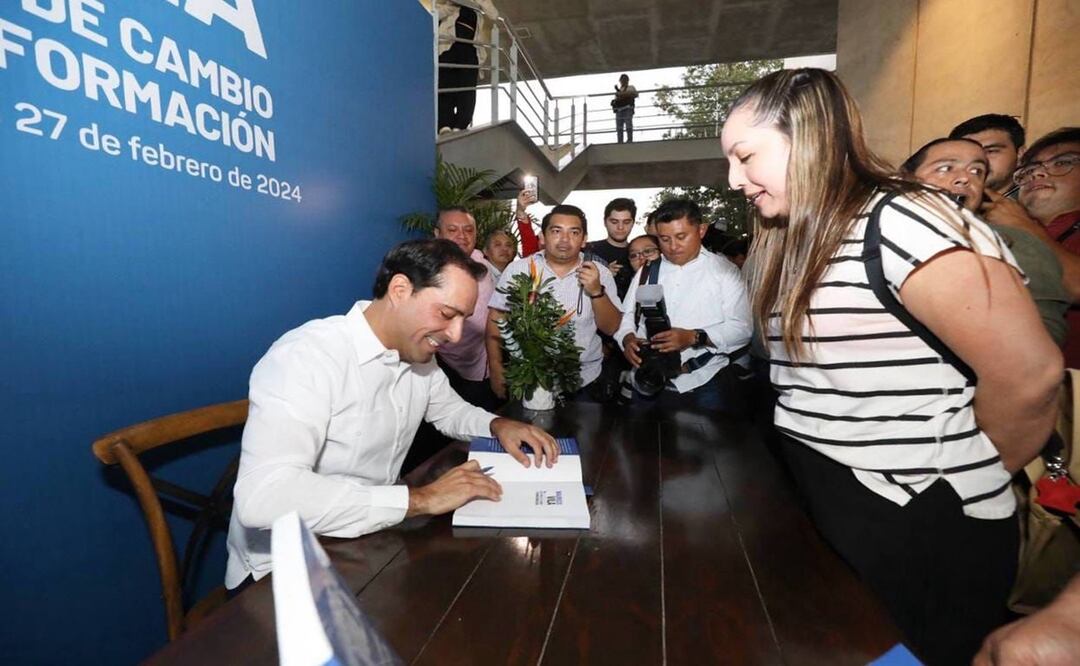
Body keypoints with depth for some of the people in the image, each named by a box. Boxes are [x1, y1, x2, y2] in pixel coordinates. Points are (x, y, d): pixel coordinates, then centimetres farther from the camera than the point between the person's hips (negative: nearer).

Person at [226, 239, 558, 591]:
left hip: (371, 541, 6)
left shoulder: (418, 351, -1)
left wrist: (499, 425, -6)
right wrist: (418, 499, -32)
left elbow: (450, 410, 15)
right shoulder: (305, 357, -25)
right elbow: (262, 497, -34)